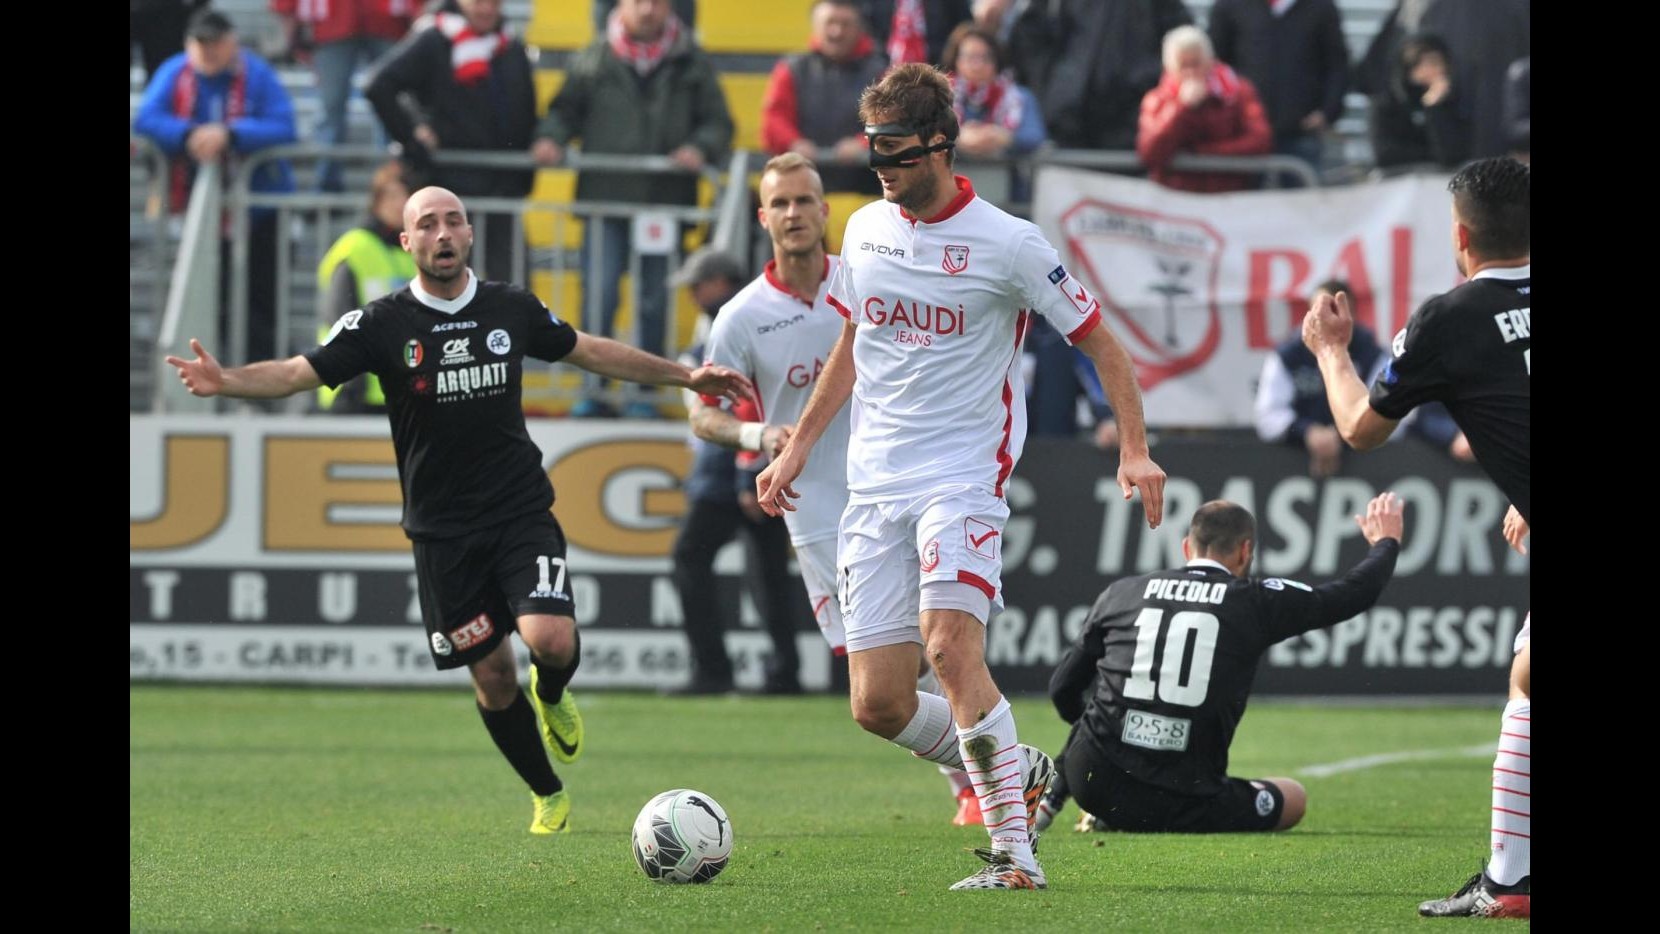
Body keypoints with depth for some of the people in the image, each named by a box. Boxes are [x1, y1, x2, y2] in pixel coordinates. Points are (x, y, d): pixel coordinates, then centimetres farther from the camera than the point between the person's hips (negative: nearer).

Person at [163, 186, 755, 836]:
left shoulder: (512, 309, 2)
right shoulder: (383, 324, -6)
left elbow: (591, 351, 18)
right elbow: (298, 372, -15)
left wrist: (683, 376, 21)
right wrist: (225, 381, -34)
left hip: (522, 513, 1)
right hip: (442, 531, -1)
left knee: (551, 639, -20)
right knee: (492, 674, 4)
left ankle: (553, 698, 18)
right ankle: (548, 796, 26)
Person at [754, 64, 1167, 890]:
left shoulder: (1005, 244, -8)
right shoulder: (866, 231, 9)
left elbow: (1098, 342, -2)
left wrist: (1134, 448, -12)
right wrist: (798, 447, 23)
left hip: (964, 476, -6)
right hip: (874, 483, 6)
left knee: (950, 646, -26)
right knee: (877, 704, -3)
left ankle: (1013, 851, -19)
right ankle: (1017, 771, 22)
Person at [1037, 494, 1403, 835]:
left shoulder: (1120, 593, 8)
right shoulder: (1255, 600, 1)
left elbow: (1063, 688, 16)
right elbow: (1352, 594, 14)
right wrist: (1386, 542, 36)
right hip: (1181, 807, -5)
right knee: (1293, 799, 18)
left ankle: (1052, 800, 19)